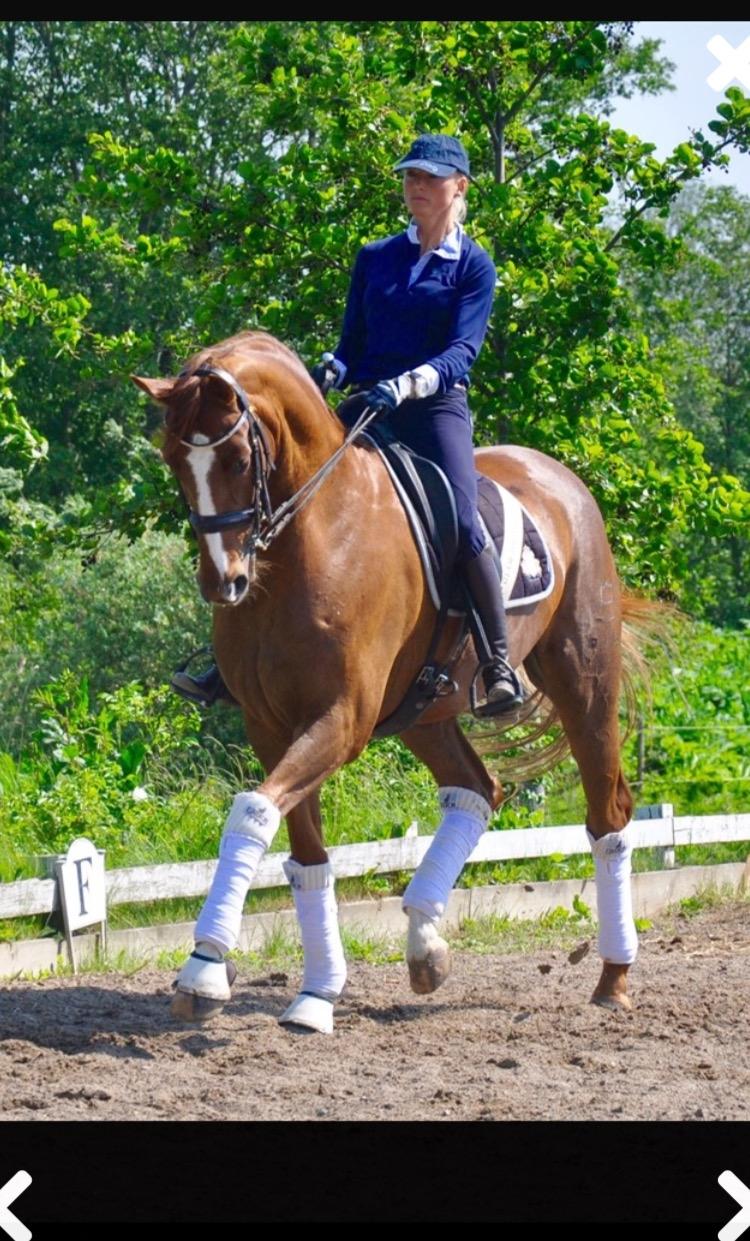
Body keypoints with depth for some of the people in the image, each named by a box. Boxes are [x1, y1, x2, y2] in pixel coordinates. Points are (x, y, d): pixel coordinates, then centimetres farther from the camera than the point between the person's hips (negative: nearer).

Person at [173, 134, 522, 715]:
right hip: (365, 407, 4)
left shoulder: (474, 268, 3)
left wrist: (408, 384, -27)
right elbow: (354, 343, 17)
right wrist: (332, 370, -7)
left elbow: (462, 352, -9)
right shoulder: (376, 259, 16)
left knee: (462, 524, -27)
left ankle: (499, 667, -21)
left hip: (436, 409, -4)